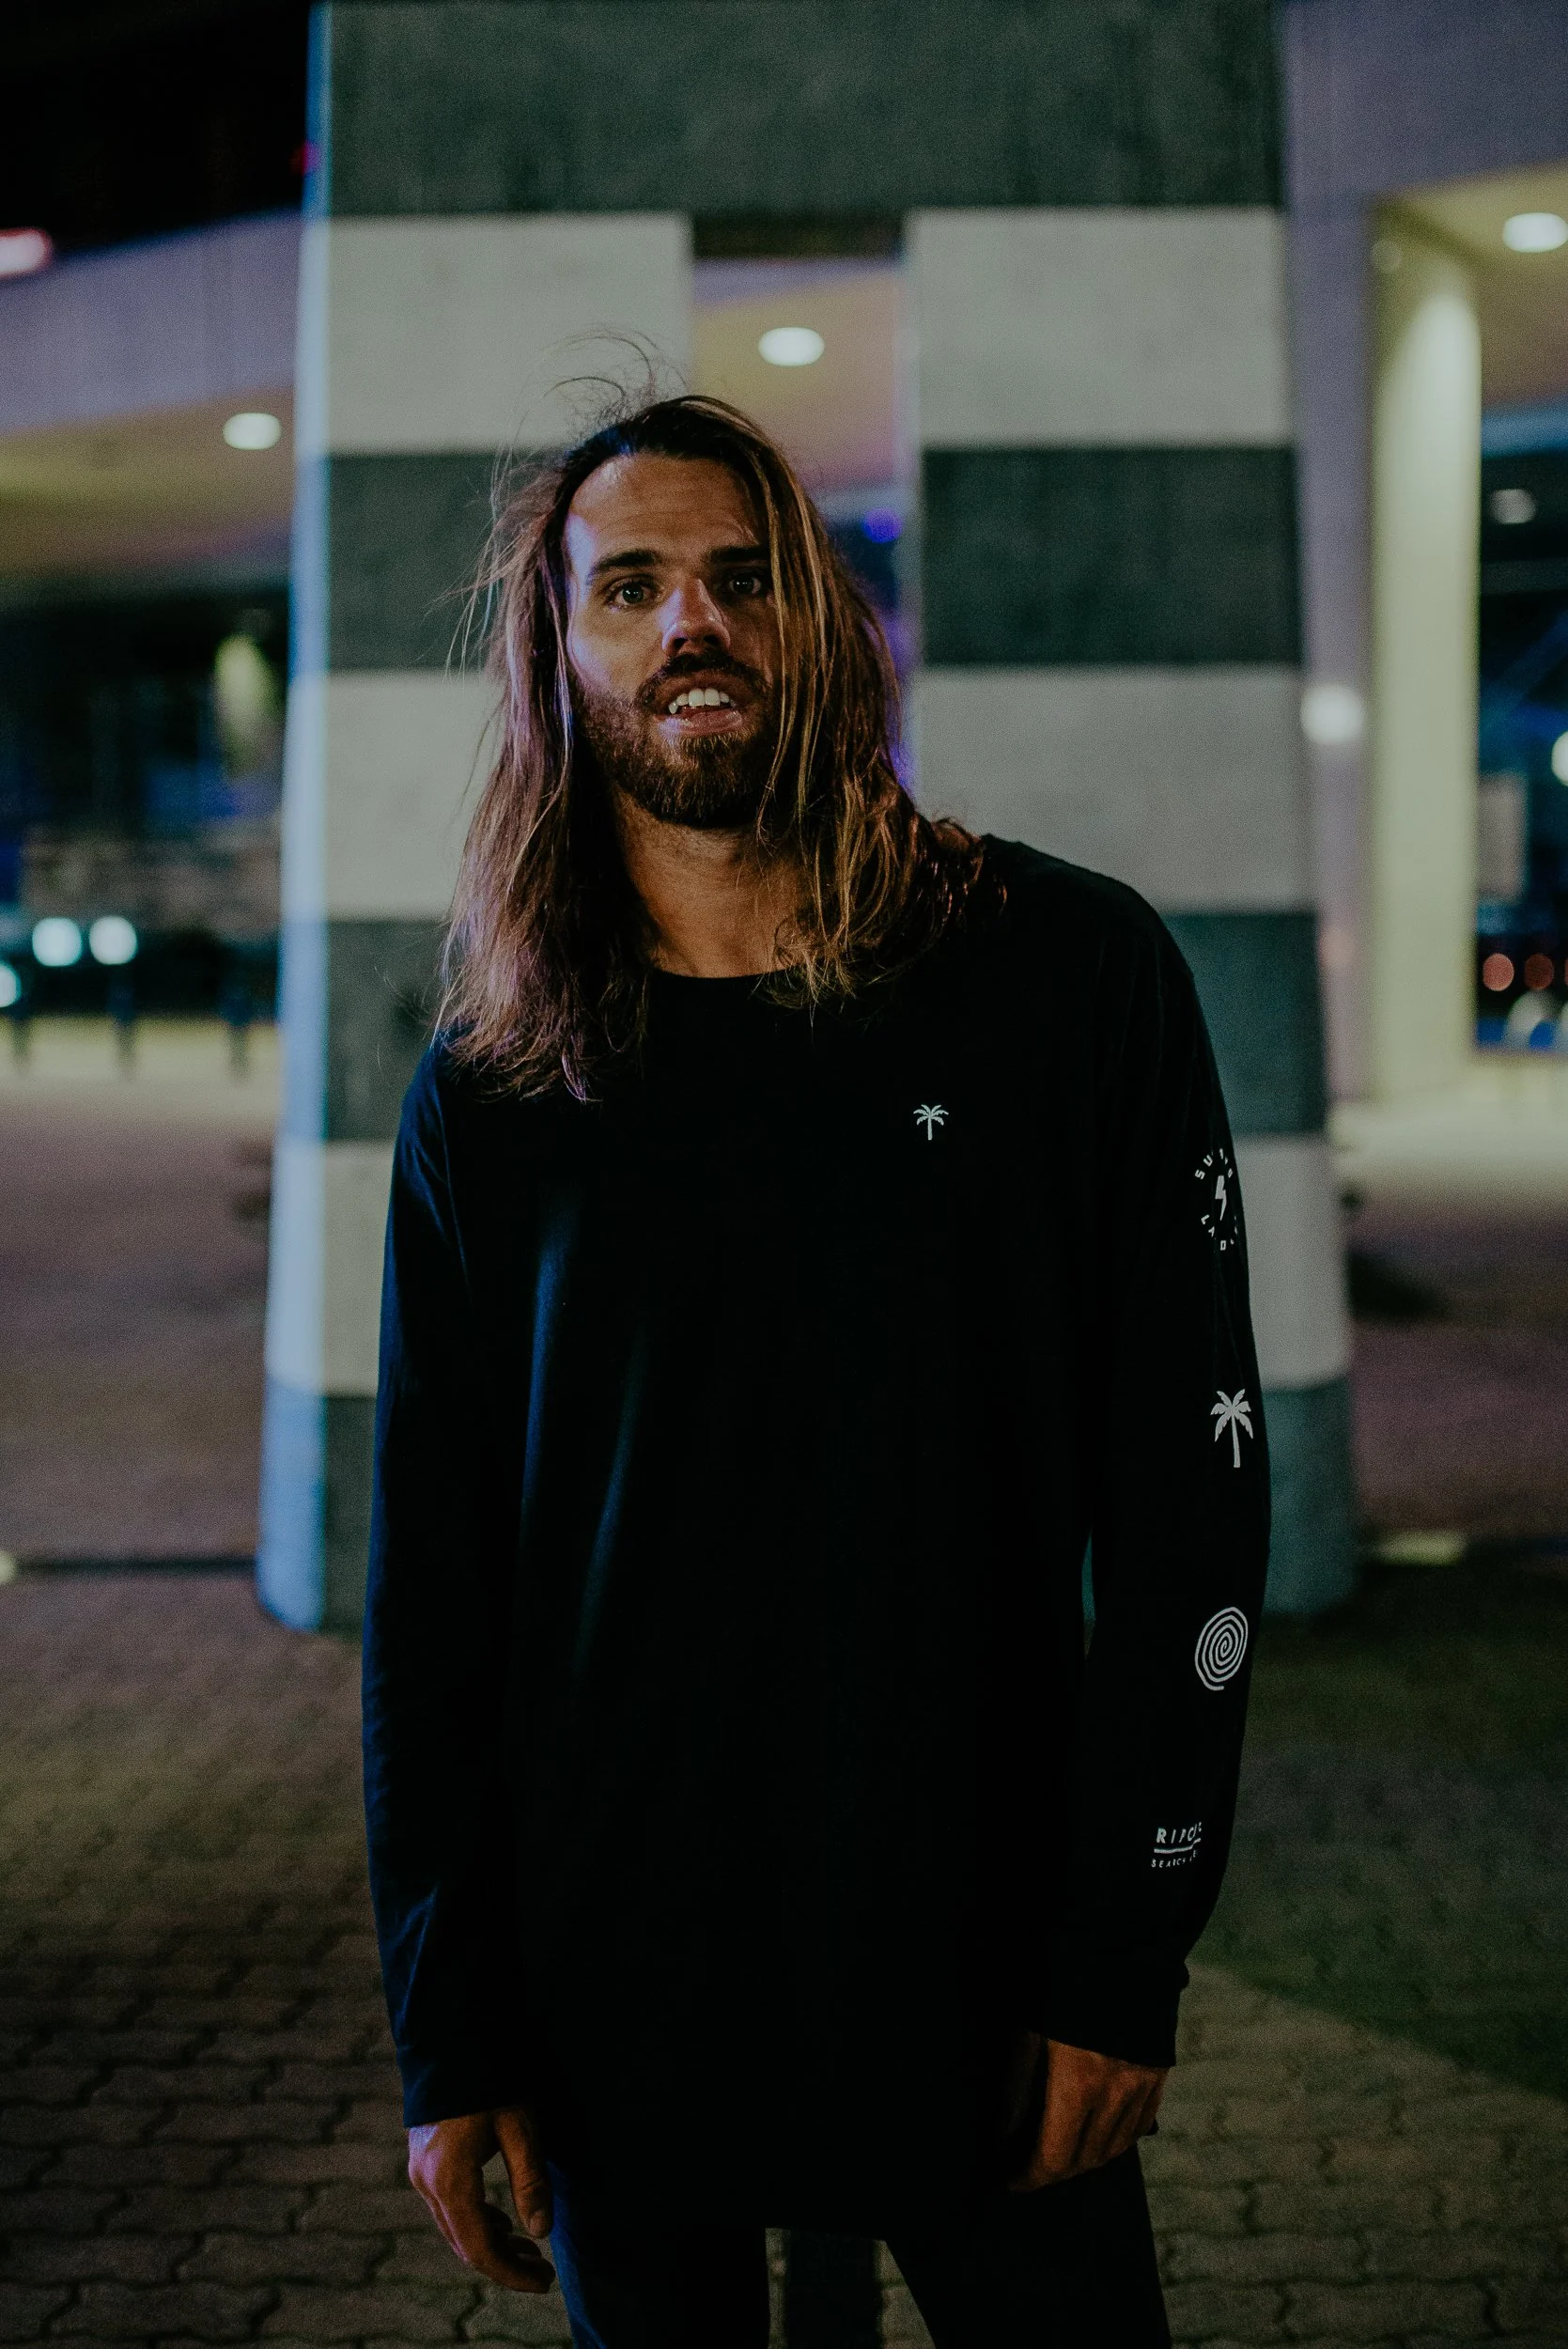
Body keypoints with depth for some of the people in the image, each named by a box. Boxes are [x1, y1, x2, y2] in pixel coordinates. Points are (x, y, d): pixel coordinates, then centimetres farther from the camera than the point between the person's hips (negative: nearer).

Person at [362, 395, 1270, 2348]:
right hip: (614, 2002, 2)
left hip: (984, 1982, -1)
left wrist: (1124, 1962, -8)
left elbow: (1187, 1491, -5)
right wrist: (448, 2038, 0)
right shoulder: (488, 1096, 1)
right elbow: (432, 1586, 3)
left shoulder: (1074, 979, -4)